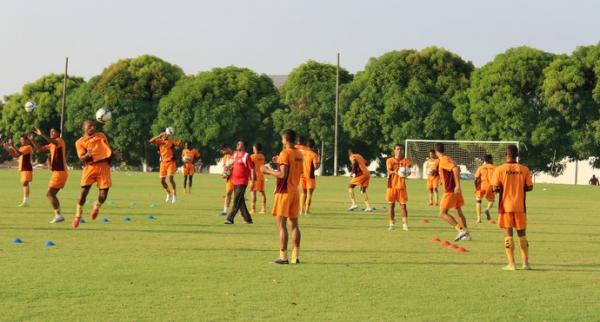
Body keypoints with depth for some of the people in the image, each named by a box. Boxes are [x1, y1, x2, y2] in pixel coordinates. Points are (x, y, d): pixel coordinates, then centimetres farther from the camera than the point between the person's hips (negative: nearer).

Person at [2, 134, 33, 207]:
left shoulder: (28, 147, -12)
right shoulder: (22, 148, 19)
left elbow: (19, 153, -25)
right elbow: (14, 155, 20)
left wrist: (12, 145, -26)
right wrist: (7, 148, 9)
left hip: (27, 168, -10)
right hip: (23, 168, 10)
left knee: (25, 183, -15)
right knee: (24, 184, 11)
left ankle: (26, 201, -20)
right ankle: (25, 201, 16)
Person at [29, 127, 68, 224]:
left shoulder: (60, 141, -9)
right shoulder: (52, 145, 19)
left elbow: (54, 142, -33)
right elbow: (40, 149, 20)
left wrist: (42, 135, -39)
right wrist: (32, 140, 9)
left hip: (60, 172, -10)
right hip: (58, 172, 10)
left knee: (49, 194, -12)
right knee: (52, 194, 11)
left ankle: (58, 215, -17)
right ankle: (58, 215, 12)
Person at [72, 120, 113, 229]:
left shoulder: (101, 135, 16)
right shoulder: (80, 142, 3)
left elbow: (108, 149, 26)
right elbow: (82, 158, -7)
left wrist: (113, 155, 6)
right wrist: (87, 155, -29)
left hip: (103, 166, 2)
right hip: (90, 166, -2)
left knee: (103, 194, -6)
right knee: (84, 190, -14)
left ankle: (96, 206, 29)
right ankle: (78, 215, 3)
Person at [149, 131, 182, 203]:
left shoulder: (171, 141, 0)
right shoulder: (159, 141, 5)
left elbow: (179, 144, -14)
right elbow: (151, 141, -11)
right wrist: (160, 136, -18)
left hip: (171, 162, -4)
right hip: (163, 163, 4)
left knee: (170, 178, -19)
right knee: (162, 180, 5)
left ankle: (174, 195, -6)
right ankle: (169, 193, 29)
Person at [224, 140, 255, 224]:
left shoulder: (246, 156, -9)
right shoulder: (235, 155, 13)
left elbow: (252, 169, -12)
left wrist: (252, 181, -16)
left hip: (242, 182, -8)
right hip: (235, 181, 8)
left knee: (237, 201, -10)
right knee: (241, 201, 11)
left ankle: (230, 219, -12)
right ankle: (247, 219, 20)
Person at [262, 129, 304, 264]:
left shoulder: (285, 153, -14)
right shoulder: (299, 154, 10)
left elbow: (283, 174, -21)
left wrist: (268, 171, -7)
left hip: (284, 192, -8)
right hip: (295, 191, 8)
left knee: (281, 224, -5)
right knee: (294, 224, 10)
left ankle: (283, 257, -8)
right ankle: (295, 256, 9)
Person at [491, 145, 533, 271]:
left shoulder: (500, 169, -8)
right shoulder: (524, 169, -1)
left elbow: (495, 188, -12)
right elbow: (529, 187, 0)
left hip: (506, 206, -2)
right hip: (520, 207, 2)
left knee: (508, 234, 1)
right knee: (522, 234, 12)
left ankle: (511, 264, -4)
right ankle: (526, 262, 10)